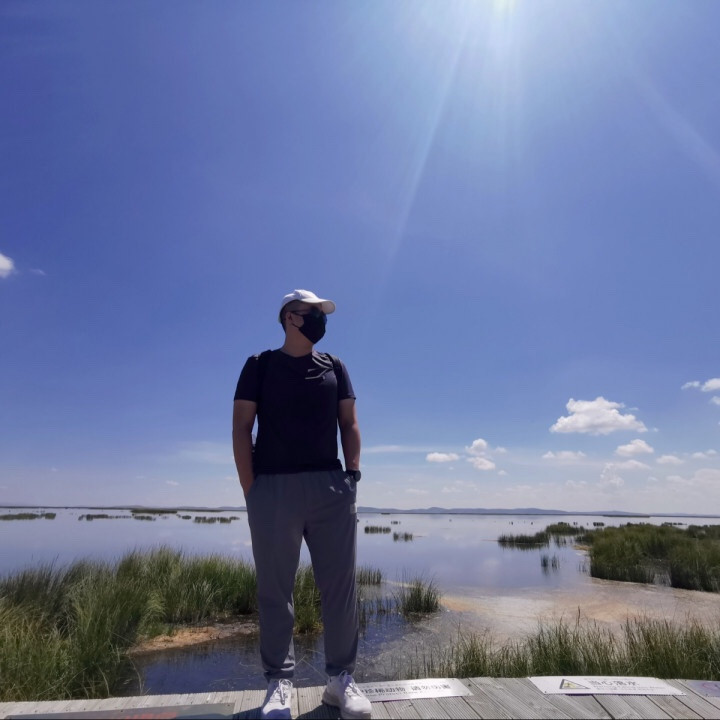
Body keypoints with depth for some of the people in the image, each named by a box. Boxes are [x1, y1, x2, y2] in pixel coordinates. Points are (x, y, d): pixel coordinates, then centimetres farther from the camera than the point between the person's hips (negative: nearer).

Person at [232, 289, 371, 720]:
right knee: (275, 590, 6)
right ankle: (280, 681, 20)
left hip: (331, 489, 3)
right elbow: (241, 428, 1)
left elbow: (350, 425, 12)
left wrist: (352, 477, 1)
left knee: (341, 586, 5)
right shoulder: (260, 365, 5)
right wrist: (251, 490, -6)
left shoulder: (334, 367, 14)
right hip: (273, 488, -2)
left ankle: (342, 678, 18)